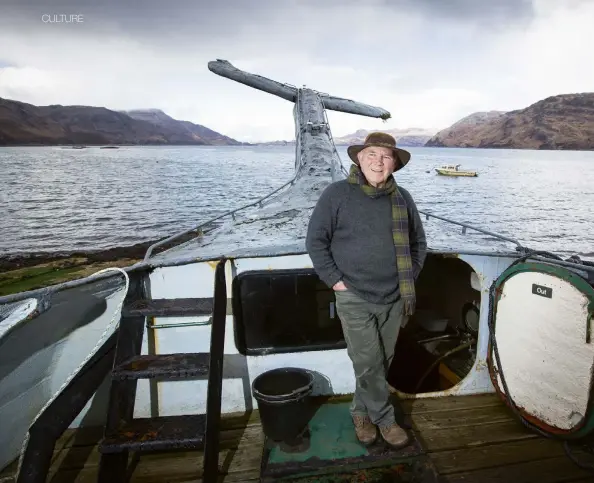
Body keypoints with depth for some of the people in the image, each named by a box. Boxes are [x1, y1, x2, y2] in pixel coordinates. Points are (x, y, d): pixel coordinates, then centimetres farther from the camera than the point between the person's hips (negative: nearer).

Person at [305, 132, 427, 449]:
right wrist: (335, 280, -9)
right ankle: (384, 418, 25)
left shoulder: (402, 198, 5)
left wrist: (410, 278, 8)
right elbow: (315, 240, -5)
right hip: (355, 298, -4)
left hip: (394, 299, 5)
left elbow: (418, 241, 16)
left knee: (382, 362, 15)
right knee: (368, 364, -1)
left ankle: (361, 411, 37)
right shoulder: (337, 194, -8)